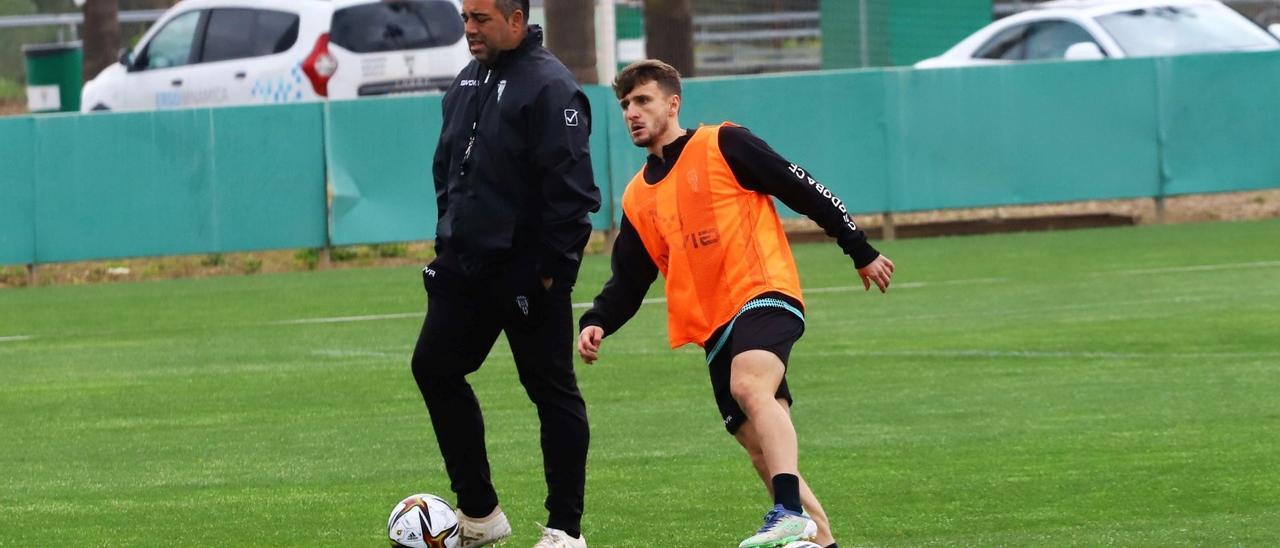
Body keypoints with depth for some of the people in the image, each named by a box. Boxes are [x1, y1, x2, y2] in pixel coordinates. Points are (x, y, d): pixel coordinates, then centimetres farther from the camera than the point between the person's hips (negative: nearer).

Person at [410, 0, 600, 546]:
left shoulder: (548, 86, -15)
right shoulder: (466, 82, 12)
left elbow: (571, 189, -19)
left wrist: (553, 267, -19)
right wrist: (448, 235, 18)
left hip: (527, 272, -9)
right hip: (465, 266, 9)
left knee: (552, 390, -1)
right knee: (435, 368, 8)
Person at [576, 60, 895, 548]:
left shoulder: (723, 146, 1)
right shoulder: (638, 199, 19)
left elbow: (803, 190, 2)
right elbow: (627, 283, 21)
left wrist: (861, 252, 2)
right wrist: (596, 324, 1)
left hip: (765, 294, -7)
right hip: (714, 326, 8)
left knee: (750, 384, -33)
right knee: (760, 445, 5)